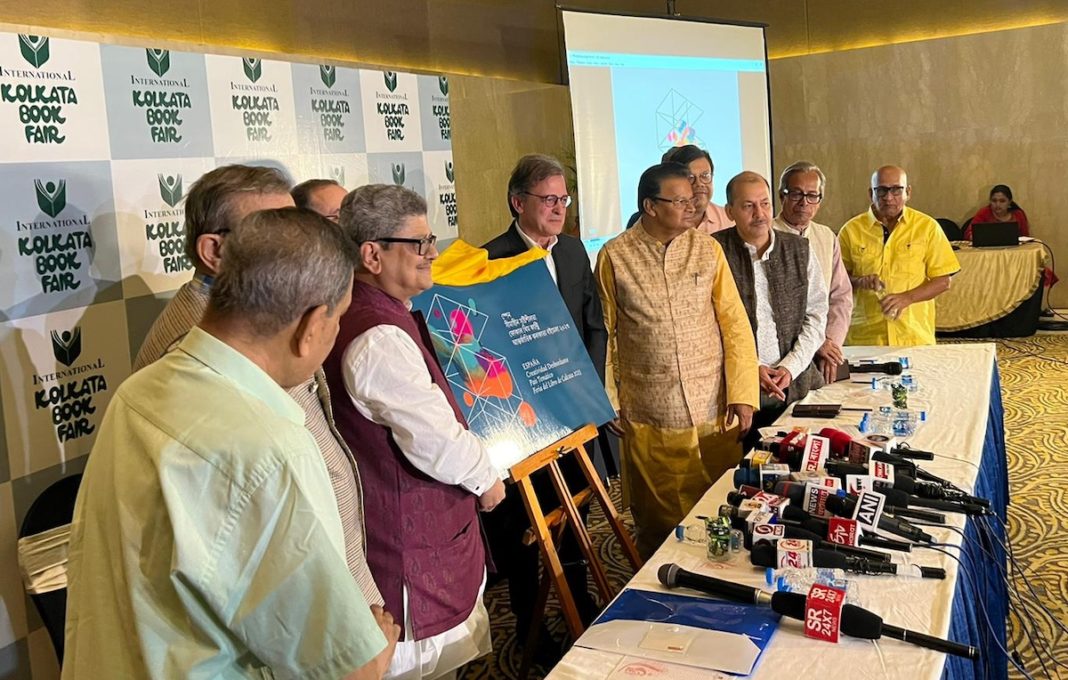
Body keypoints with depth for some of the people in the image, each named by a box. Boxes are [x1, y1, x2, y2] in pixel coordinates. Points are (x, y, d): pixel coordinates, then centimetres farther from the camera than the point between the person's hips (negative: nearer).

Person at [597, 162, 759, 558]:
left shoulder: (707, 249, 2)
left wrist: (743, 395, -5)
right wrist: (609, 402, 0)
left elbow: (735, 323, 1)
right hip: (648, 420, -1)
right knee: (658, 524, 11)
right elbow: (604, 333, 2)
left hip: (714, 412, 2)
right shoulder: (615, 257, -3)